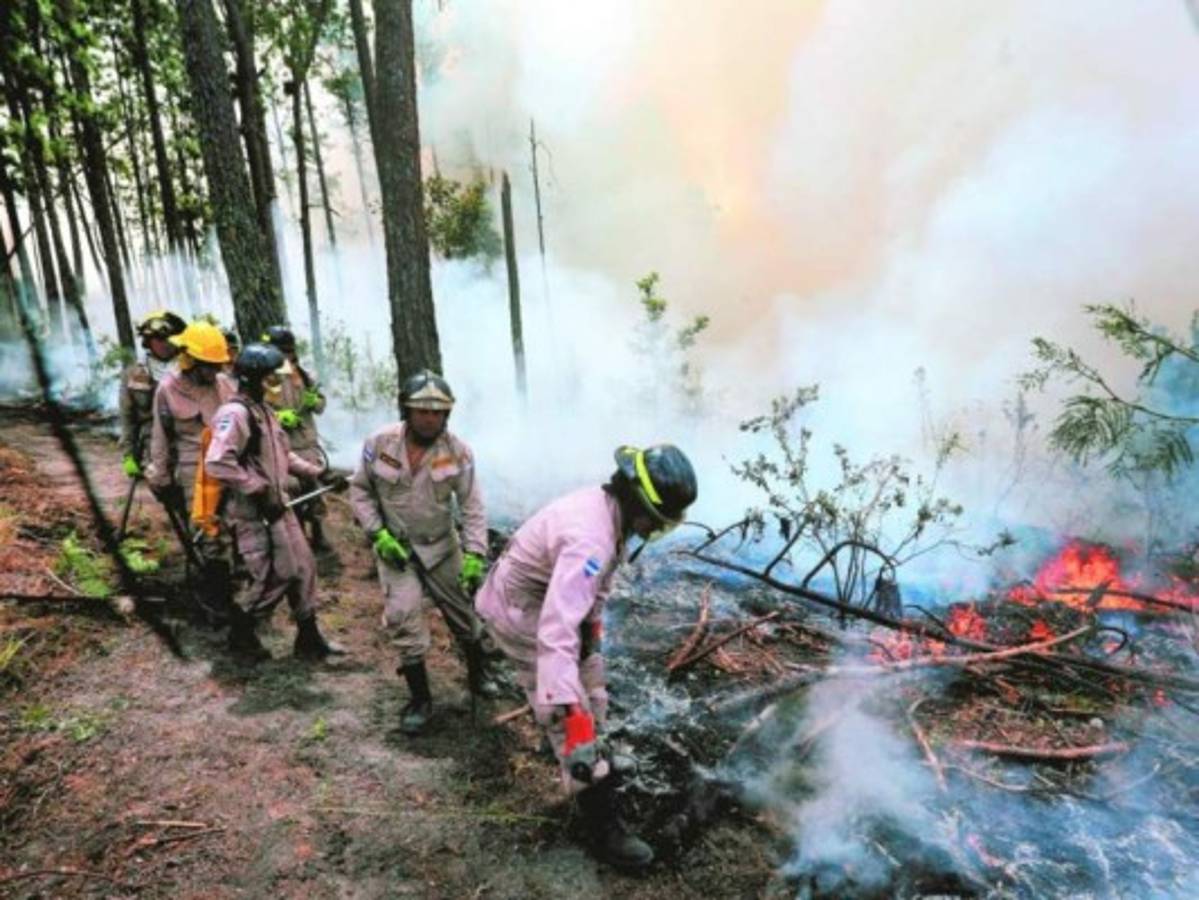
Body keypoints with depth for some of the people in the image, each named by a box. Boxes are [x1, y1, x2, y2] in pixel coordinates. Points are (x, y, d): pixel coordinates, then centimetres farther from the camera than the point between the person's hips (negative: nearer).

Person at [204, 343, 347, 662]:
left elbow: (283, 455, 21)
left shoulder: (263, 410, 14)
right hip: (253, 511, -9)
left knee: (303, 566, 10)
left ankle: (309, 638, 21)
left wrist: (320, 473, 12)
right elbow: (217, 463, -27)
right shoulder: (235, 413, -17)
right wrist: (259, 490, -24)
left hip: (277, 505, 9)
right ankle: (241, 633, 19)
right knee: (275, 575, -4)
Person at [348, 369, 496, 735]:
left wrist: (474, 555, -21)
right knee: (404, 616, -10)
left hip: (442, 545, 1)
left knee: (464, 613, 13)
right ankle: (419, 697, 9)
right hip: (395, 546, -1)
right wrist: (377, 534, -13)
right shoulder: (379, 443, -16)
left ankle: (478, 673, 40)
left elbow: (472, 507, -14)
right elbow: (360, 490, -3)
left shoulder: (457, 450, -17)